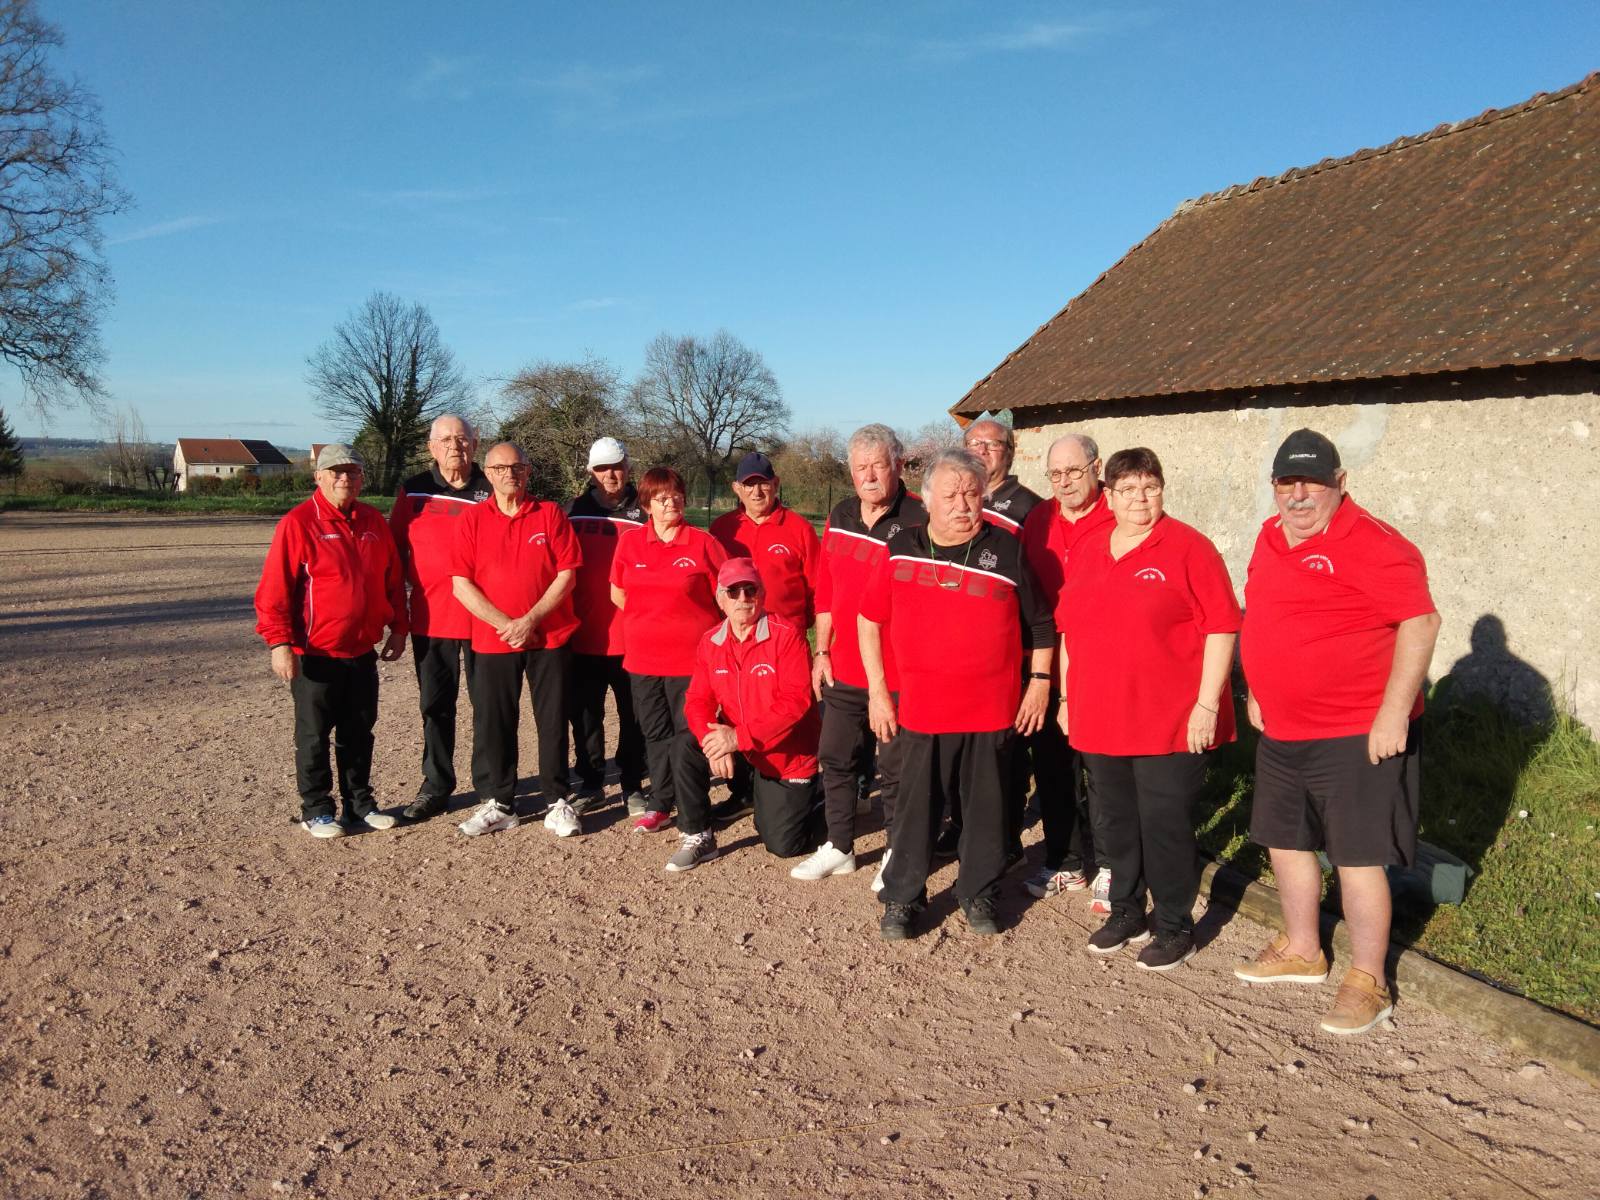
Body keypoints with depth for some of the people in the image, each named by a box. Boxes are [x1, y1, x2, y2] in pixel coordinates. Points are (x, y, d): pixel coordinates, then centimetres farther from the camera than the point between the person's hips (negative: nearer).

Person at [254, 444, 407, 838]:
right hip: (315, 655, -5)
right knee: (314, 736, 6)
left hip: (363, 651, 6)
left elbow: (393, 578, 15)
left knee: (360, 732, 15)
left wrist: (397, 627, 12)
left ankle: (360, 803, 27)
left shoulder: (373, 521, 7)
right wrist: (280, 643, -19)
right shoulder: (299, 523, -11)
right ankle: (316, 810, 18)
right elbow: (274, 588, -14)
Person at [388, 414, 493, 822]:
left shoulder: (490, 492, -1)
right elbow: (396, 549, 9)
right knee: (435, 704, 11)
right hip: (430, 617, 2)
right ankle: (436, 785, 24)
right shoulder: (414, 491, 4)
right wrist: (414, 583, 1)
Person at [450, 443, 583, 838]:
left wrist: (530, 620, -11)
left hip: (550, 638, -1)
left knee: (553, 722, 4)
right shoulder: (473, 519, 3)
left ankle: (558, 803, 14)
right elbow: (462, 584, -2)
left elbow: (567, 575, -3)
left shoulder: (551, 514, 2)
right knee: (492, 724, 5)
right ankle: (497, 804, 18)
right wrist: (504, 623, -11)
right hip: (492, 640, 1)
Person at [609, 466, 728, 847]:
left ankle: (697, 833, -8)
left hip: (691, 658, -4)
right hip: (642, 658, 4)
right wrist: (650, 621, 11)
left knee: (687, 742, -9)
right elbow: (618, 594, 16)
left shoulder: (703, 543, -5)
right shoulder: (630, 542, 4)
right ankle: (660, 805, 37)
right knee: (656, 735, 18)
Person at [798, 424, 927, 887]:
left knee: (895, 769, 8)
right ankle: (838, 848, 31)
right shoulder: (840, 516, 6)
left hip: (898, 673, -6)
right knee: (835, 760, 16)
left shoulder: (917, 522, -13)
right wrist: (822, 650, 10)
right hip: (843, 669, 6)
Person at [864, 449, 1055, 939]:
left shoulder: (1007, 550, -1)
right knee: (915, 808, 8)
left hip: (993, 710, 0)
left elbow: (1039, 625, 8)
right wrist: (877, 690, 4)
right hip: (920, 709, 0)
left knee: (986, 808, 11)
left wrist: (1039, 682, 4)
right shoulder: (900, 550, 0)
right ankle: (902, 898, 23)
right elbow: (870, 620, 8)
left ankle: (979, 894, 29)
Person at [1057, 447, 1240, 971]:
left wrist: (1207, 703, -15)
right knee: (1114, 823, 15)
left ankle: (1175, 927, 20)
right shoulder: (1086, 550, 9)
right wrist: (1067, 697, 14)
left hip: (1170, 724, -5)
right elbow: (1068, 628, 15)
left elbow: (1222, 628, -11)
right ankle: (1126, 912, 33)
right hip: (1100, 720, 5)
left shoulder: (1188, 547, -8)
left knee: (1165, 826, 3)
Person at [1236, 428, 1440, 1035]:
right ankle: (1302, 951, 38)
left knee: (1357, 856, 0)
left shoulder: (1370, 544, -16)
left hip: (1357, 737, -8)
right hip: (1282, 731, 8)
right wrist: (1259, 692, 18)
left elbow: (1420, 622, -20)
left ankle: (1367, 982, 17)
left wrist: (1394, 712, -22)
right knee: (1285, 840, 18)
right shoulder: (1271, 537, 9)